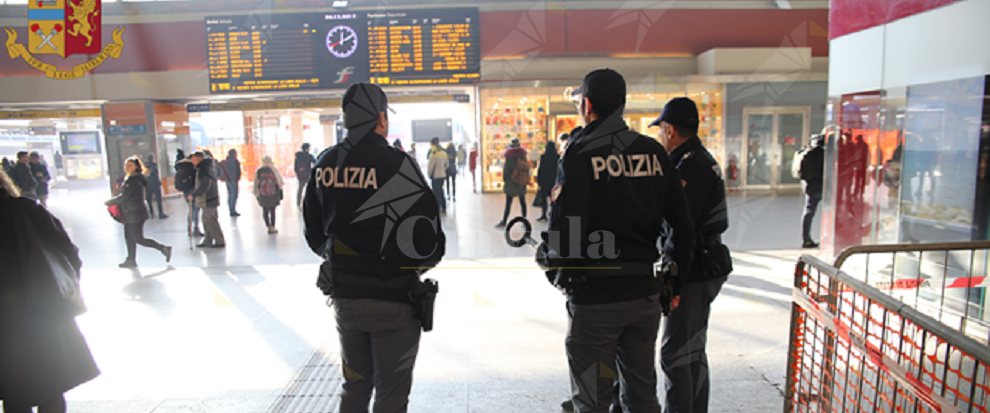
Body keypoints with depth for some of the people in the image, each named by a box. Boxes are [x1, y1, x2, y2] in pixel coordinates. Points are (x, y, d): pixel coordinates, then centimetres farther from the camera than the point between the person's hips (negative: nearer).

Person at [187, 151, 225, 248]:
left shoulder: (205, 168, -18)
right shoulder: (209, 167, 15)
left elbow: (204, 186, -24)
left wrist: (193, 195, -14)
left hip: (208, 200, -10)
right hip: (210, 199, 10)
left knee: (211, 221, -4)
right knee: (207, 221, 14)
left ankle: (220, 242, 1)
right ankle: (208, 242, 20)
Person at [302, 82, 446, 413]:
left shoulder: (326, 164, 2)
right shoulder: (396, 164, -17)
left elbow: (315, 235, 10)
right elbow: (426, 239, -20)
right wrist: (424, 261, 1)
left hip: (344, 296, 6)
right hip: (393, 299, -6)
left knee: (355, 386, 24)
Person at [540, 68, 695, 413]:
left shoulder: (580, 154, -12)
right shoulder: (653, 152, 5)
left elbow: (565, 232, -20)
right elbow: (683, 226, 7)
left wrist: (554, 267, 0)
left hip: (595, 297, -5)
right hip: (645, 292, 6)